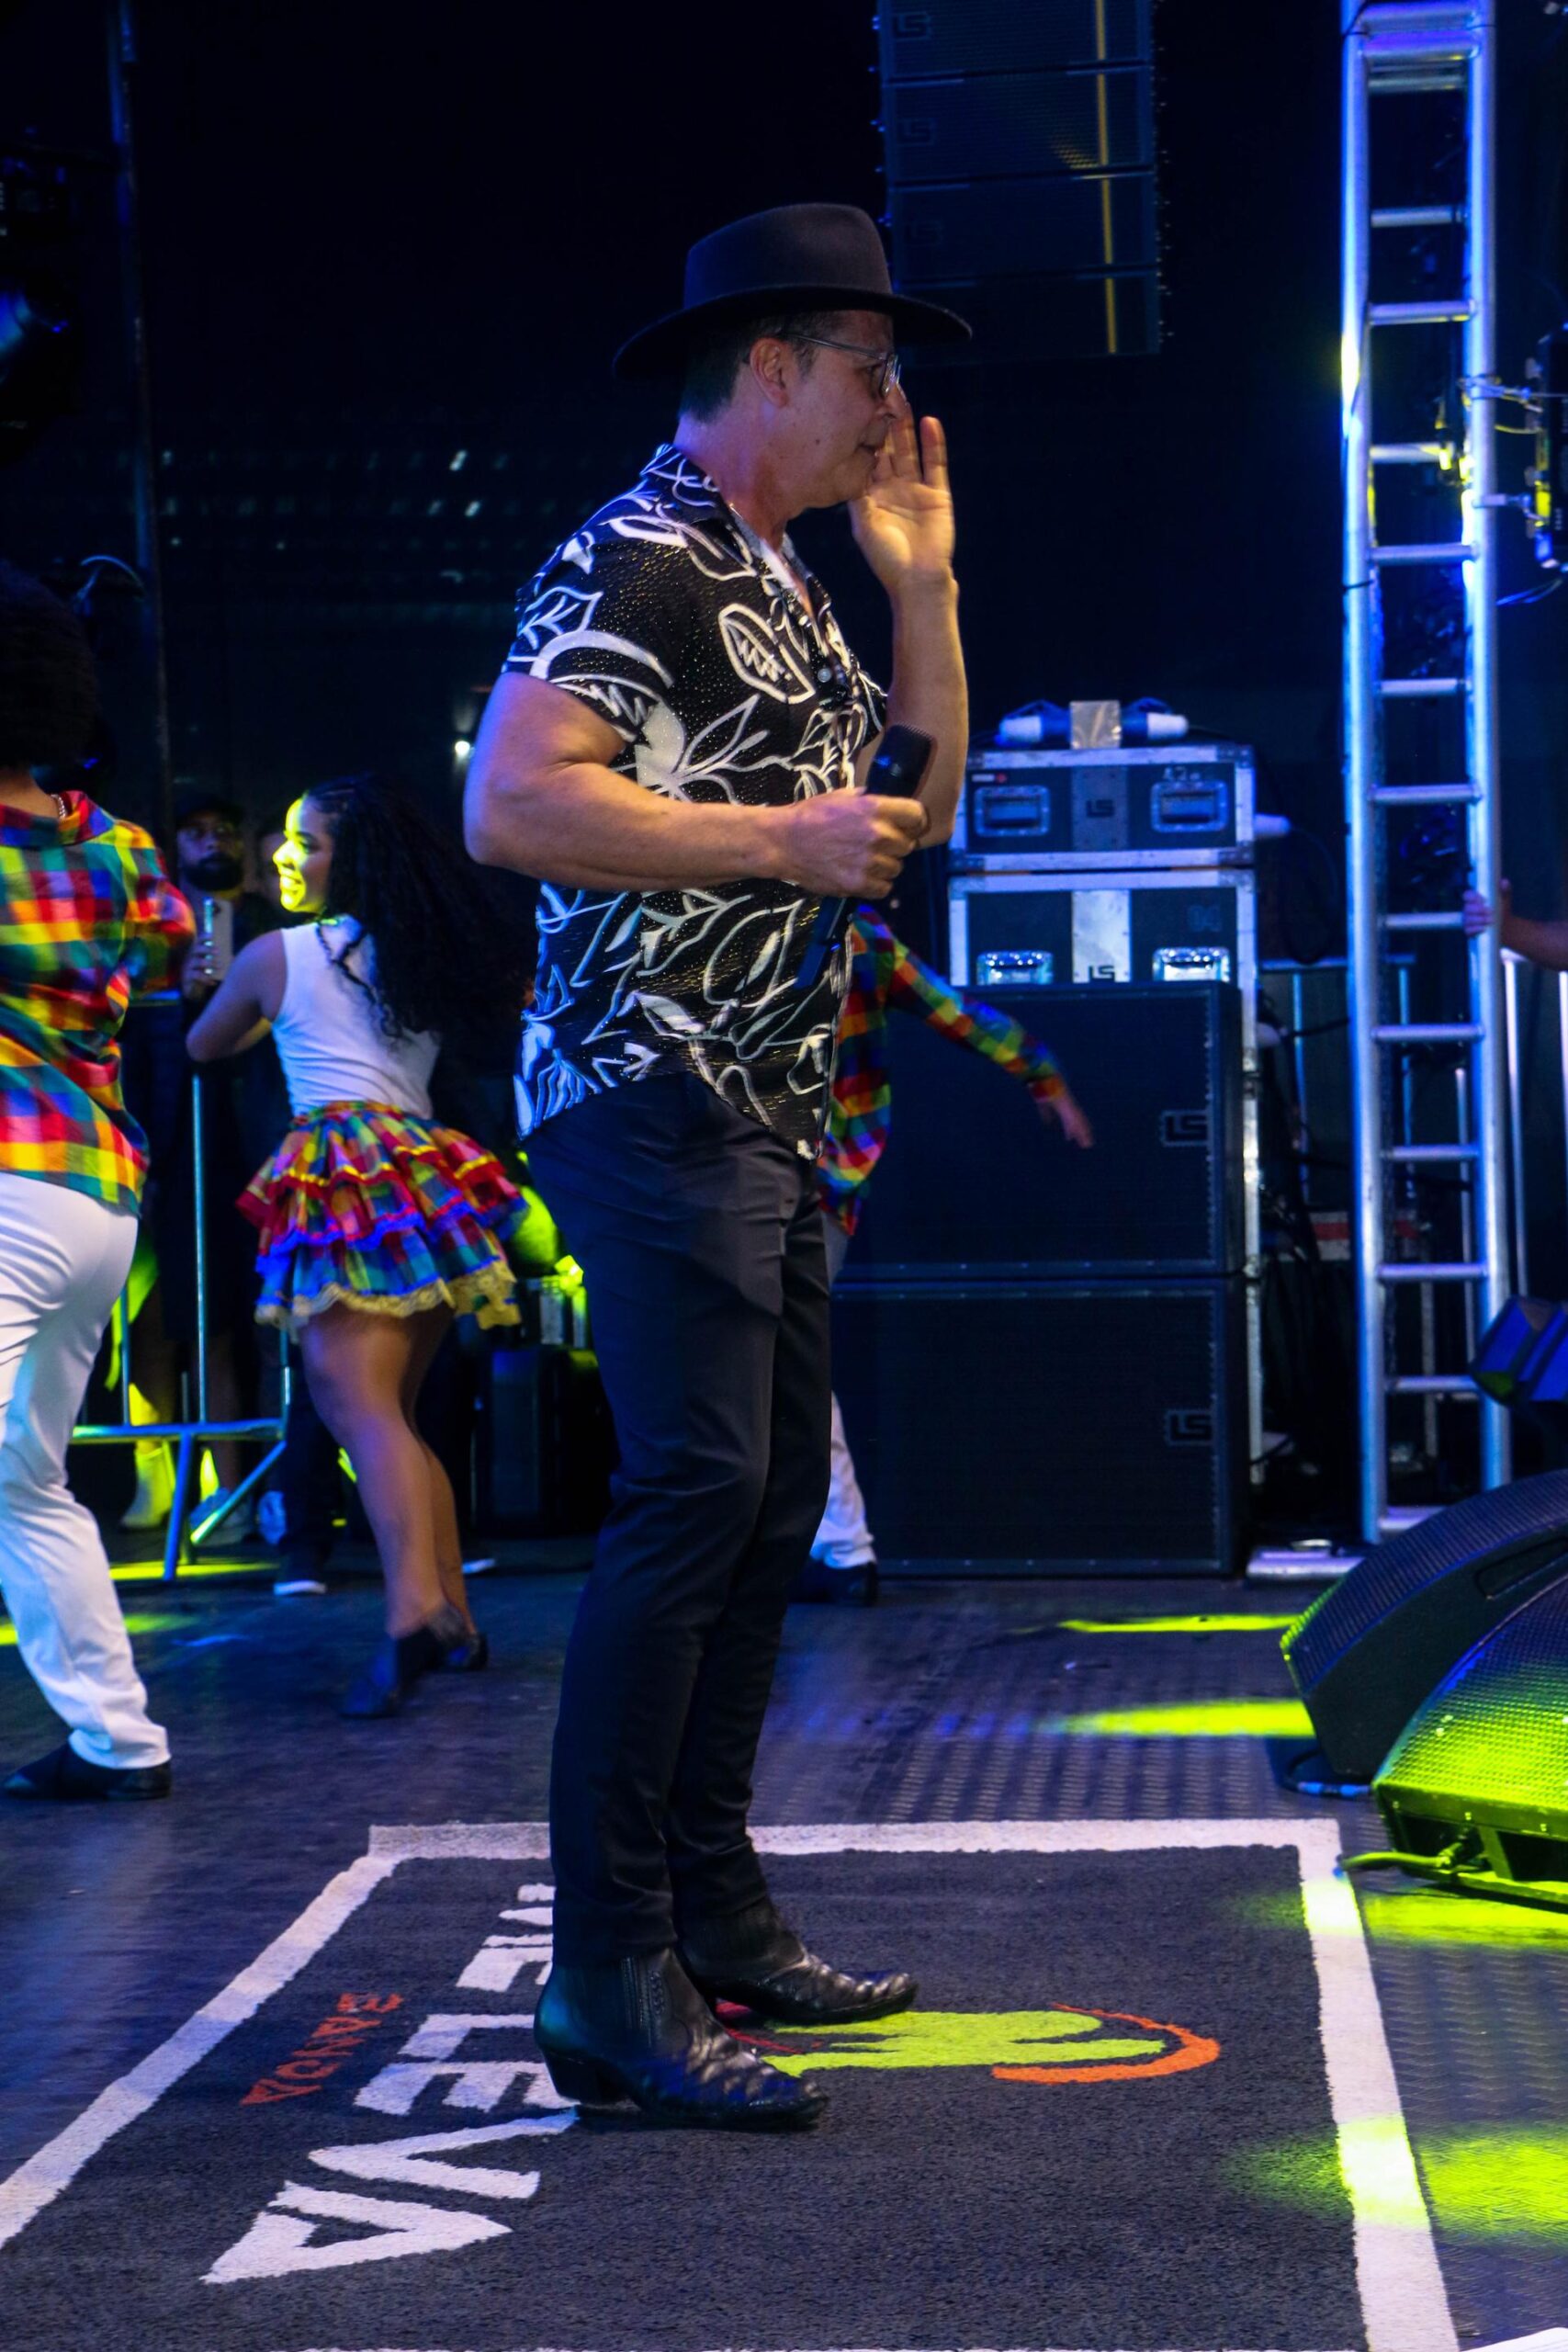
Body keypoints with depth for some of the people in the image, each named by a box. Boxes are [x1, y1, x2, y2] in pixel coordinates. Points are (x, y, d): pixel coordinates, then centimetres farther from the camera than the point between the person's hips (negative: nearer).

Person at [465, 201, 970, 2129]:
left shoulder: (781, 585, 21)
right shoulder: (636, 561, -10)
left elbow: (918, 802, 26)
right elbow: (511, 803, -22)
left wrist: (922, 586, 15)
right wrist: (783, 843, -19)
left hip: (766, 1106, 10)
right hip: (651, 1090, -10)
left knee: (773, 1501, 11)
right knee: (694, 1491, -18)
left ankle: (713, 1914, 20)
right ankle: (609, 1983, -17)